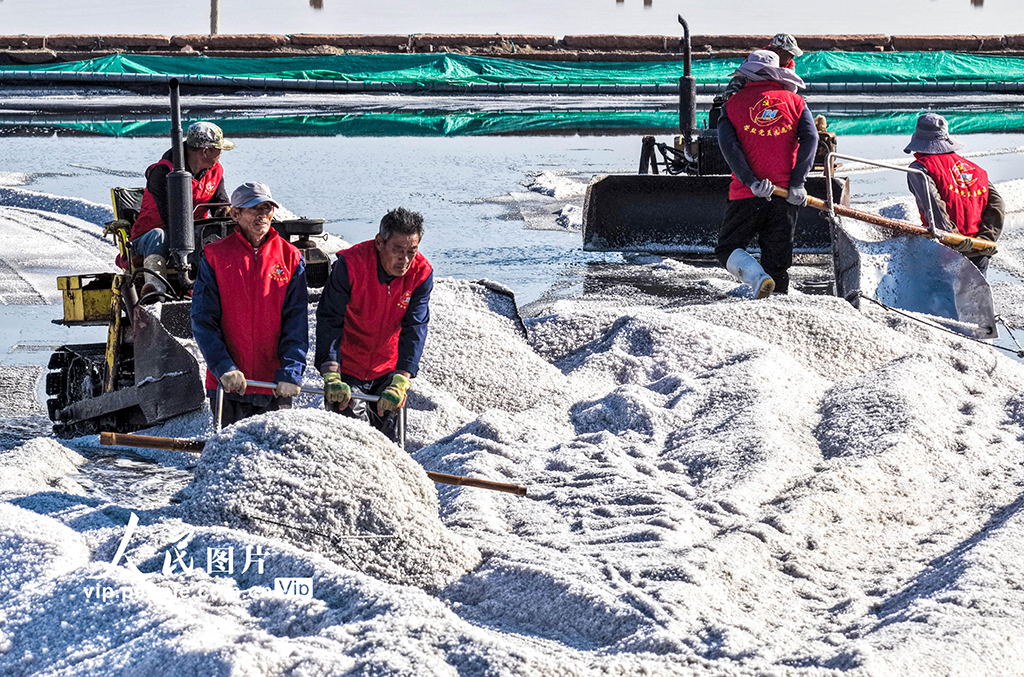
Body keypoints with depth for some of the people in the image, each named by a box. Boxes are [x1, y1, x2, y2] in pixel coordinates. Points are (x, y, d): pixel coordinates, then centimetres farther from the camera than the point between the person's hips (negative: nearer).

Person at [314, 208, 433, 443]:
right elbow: (329, 321, -22)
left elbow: (414, 329, -16)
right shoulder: (350, 264, -22)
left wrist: (400, 382, -26)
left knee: (388, 437, 4)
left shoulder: (421, 273, -13)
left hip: (388, 371, 3)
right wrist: (331, 377, -32)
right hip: (347, 369, -3)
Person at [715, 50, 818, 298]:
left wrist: (752, 182, -14)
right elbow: (810, 138, -4)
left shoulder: (733, 103, 8)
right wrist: (797, 183, -12)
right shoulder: (794, 101, 10)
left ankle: (758, 277, -18)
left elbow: (728, 145, -7)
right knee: (777, 261, 10)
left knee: (728, 249, 9)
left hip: (747, 194, -1)